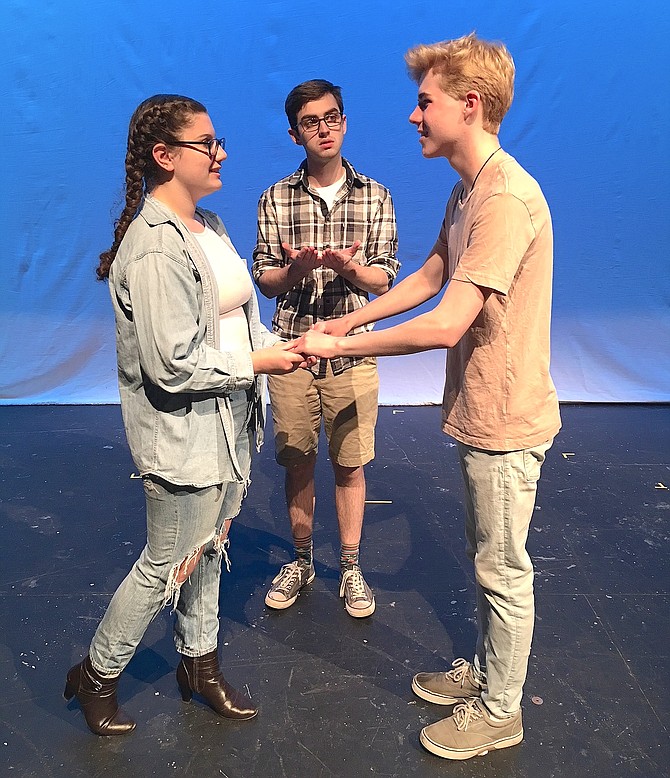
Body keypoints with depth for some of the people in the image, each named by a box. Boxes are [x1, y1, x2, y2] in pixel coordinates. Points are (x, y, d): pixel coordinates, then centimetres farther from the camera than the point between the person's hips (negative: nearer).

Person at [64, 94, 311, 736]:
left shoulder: (208, 225, 7)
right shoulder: (154, 249, -23)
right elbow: (173, 365, -26)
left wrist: (275, 343, -2)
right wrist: (256, 363, -17)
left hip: (228, 425, 9)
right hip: (184, 437, -9)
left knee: (208, 548, 22)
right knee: (167, 566, 8)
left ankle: (199, 661, 43)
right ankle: (97, 675, 34)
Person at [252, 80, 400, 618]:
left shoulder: (375, 197, 2)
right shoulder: (276, 199, 3)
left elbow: (384, 280, -1)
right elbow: (265, 281, 1)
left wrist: (351, 267, -23)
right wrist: (295, 270, -21)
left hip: (351, 352, 0)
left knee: (350, 466, 8)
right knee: (298, 463, 11)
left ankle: (351, 569, 27)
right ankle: (302, 562, 31)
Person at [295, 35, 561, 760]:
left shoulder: (506, 199, -25)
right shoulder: (468, 189, 9)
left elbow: (446, 324, -29)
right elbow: (429, 277, 18)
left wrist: (338, 345, -19)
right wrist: (347, 321, 12)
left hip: (506, 420, -10)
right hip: (479, 410, 10)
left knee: (503, 569, 9)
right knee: (485, 557, 23)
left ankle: (498, 711, 30)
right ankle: (483, 670, 45)